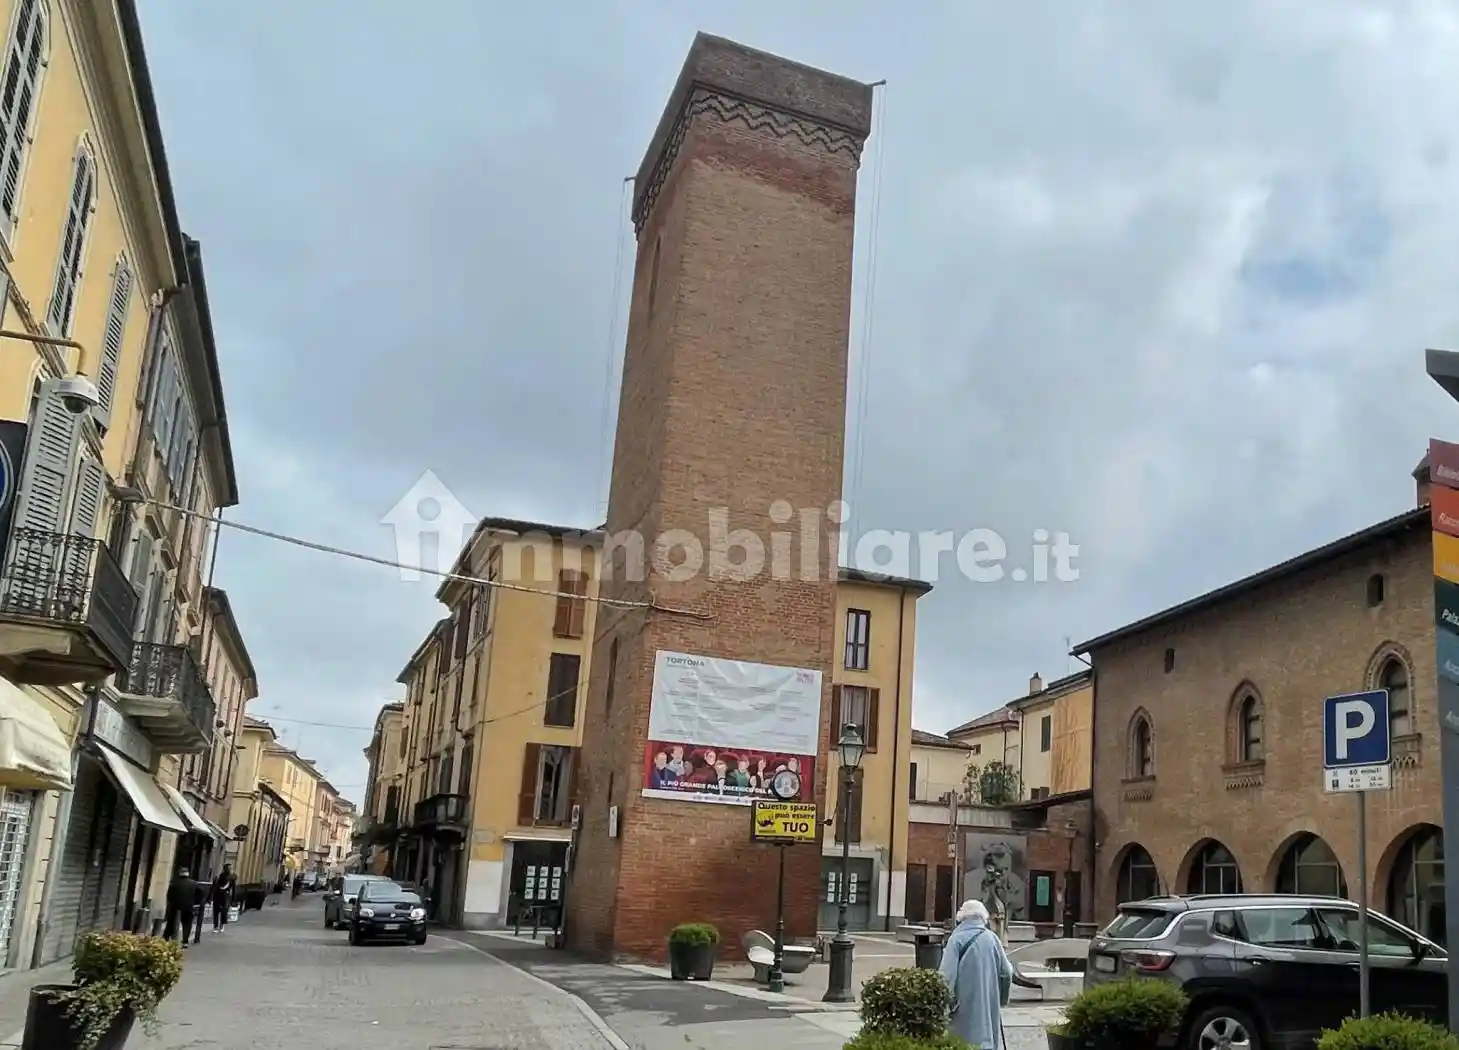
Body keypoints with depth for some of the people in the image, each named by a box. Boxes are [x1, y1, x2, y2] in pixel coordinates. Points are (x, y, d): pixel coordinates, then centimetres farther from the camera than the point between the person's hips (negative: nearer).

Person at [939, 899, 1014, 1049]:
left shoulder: (956, 939, -11)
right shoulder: (991, 938, 0)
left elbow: (947, 975, -16)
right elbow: (1006, 972, 5)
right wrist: (1002, 999, 20)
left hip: (965, 1005, -3)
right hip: (989, 1004, 4)